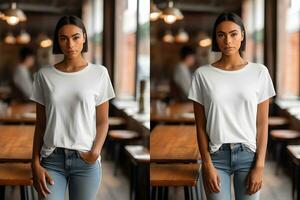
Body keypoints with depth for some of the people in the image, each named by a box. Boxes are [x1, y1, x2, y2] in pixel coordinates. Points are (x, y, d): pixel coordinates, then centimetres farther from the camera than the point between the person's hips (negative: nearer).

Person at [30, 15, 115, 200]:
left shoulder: (99, 73, 0)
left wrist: (95, 151, -13)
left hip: (86, 160, 0)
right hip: (52, 159, 1)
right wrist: (36, 164, -2)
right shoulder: (44, 75, 3)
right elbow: (40, 124, 5)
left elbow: (103, 122, 3)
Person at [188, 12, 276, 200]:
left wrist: (259, 165, -5)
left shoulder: (259, 72, 0)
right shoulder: (203, 74, -1)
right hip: (216, 156, 0)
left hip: (248, 154, 0)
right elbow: (201, 125, 0)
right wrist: (207, 164, -6)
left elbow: (262, 124, 0)